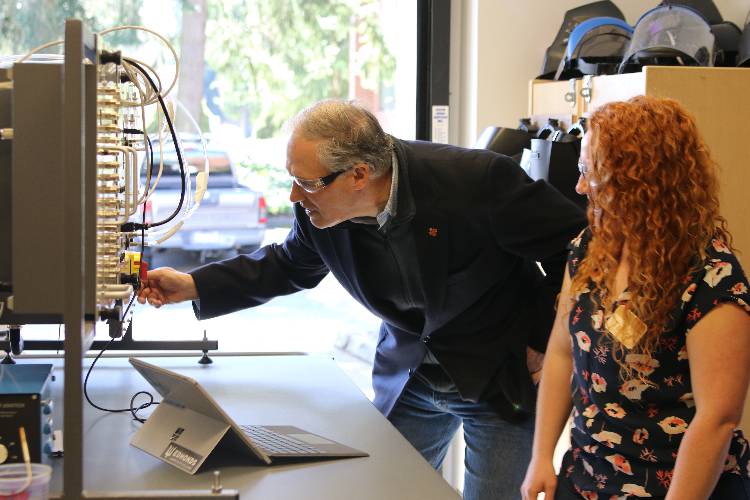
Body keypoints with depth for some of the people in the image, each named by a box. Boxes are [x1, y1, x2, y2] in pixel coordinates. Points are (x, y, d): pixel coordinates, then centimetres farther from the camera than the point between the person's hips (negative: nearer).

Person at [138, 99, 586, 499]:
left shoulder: (478, 180, -31)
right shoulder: (321, 208, -15)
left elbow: (578, 244, -19)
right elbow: (290, 266, 8)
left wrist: (542, 343, -14)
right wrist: (193, 286, 0)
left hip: (503, 376, -4)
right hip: (409, 378, 5)